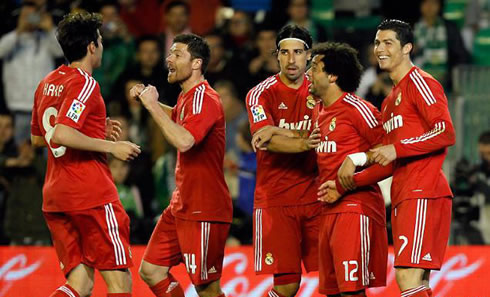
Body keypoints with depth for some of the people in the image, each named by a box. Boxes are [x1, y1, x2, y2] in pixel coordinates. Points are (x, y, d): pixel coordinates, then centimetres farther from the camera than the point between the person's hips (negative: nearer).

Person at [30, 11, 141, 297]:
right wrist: (111, 146, -15)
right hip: (92, 195, -8)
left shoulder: (47, 84, 15)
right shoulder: (85, 84, -12)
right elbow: (60, 135, -24)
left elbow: (37, 138, 26)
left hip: (55, 197, 8)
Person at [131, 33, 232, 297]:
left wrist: (153, 106, -25)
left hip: (204, 210, -10)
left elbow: (183, 141, -35)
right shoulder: (187, 97, 13)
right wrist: (147, 99, 23)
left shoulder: (203, 99, -17)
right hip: (182, 205, 10)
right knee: (151, 271, 8)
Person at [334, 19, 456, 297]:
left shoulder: (419, 82, -4)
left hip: (423, 194, -10)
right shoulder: (390, 100, 25)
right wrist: (350, 179, 16)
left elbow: (447, 133, -15)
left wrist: (396, 149, -18)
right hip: (402, 197, 10)